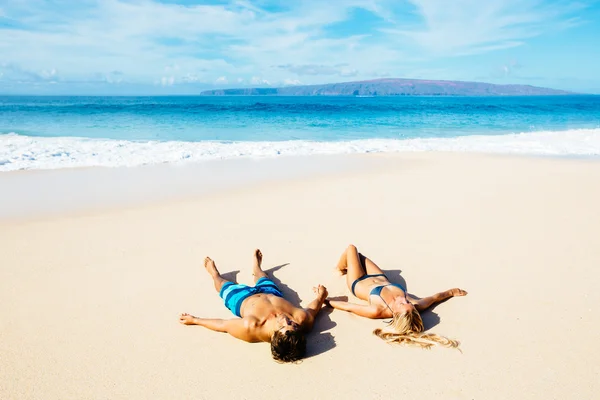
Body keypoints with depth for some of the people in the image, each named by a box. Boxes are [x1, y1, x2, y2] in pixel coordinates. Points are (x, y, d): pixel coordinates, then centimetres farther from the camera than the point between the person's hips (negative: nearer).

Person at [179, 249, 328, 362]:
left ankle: (214, 273, 62)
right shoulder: (303, 320, -42)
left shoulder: (249, 328, -48)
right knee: (263, 281, 34)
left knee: (225, 285, 28)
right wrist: (320, 297, -1)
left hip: (242, 298, -2)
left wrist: (194, 320, -16)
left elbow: (222, 325, -31)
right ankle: (256, 268, 69)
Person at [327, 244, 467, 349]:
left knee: (352, 248, 15)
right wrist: (451, 292, -1)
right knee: (358, 255, 26)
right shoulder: (414, 306, -36)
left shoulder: (377, 311, -46)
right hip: (381, 278, 4)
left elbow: (347, 306, -38)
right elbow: (433, 298, -18)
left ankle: (340, 268, 49)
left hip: (358, 282, -4)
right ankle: (342, 267, 62)